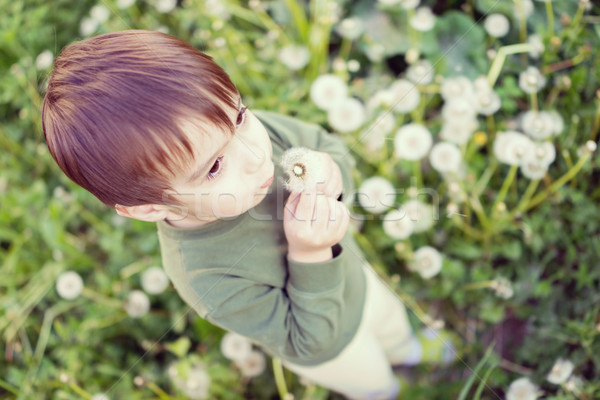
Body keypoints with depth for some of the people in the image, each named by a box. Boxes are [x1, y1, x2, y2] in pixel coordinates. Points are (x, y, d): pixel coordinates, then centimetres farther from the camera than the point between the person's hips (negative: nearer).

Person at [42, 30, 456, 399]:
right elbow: (313, 342, -30)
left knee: (391, 320, 37)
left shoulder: (257, 128, -32)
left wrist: (332, 173, -35)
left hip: (356, 281, 4)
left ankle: (407, 348, 74)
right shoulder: (207, 279, -44)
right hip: (328, 351, -4)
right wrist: (312, 254, -46)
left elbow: (333, 147, -11)